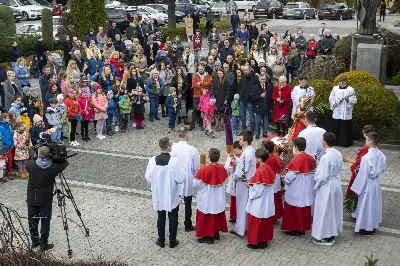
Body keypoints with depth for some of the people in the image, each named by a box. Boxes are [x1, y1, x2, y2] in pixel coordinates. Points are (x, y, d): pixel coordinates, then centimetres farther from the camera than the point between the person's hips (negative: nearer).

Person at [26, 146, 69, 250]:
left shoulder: (31, 164, -14)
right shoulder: (54, 167, -17)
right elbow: (65, 163, 1)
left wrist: (37, 158, 12)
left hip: (31, 199, 3)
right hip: (45, 200, -2)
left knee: (32, 221, 16)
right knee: (45, 222, 9)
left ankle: (34, 241, 29)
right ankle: (44, 244, 16)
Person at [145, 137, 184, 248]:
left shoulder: (153, 160, -13)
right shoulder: (174, 161, -22)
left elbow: (148, 177, -3)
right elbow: (181, 178, -18)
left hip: (158, 195, 3)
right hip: (172, 195, -3)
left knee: (161, 217, 17)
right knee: (173, 218, 14)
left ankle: (161, 241, 27)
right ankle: (172, 241, 24)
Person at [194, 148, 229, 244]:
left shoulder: (204, 170, -25)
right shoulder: (222, 168, -11)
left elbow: (196, 185, -18)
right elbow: (224, 181, 4)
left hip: (206, 200, -5)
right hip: (218, 199, 5)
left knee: (207, 217, 10)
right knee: (217, 216, 22)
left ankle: (208, 236, 16)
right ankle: (216, 233, 33)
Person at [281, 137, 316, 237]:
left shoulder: (296, 160, -22)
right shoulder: (310, 158, -2)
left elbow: (291, 175, -18)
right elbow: (313, 172, 6)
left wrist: (285, 179, 1)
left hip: (296, 188, -6)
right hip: (307, 187, 7)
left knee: (295, 209, 8)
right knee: (305, 208, 16)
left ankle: (296, 229, 15)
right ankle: (303, 228, 27)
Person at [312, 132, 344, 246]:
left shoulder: (326, 157, -27)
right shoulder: (339, 154, -3)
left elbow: (322, 176, -23)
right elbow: (341, 169, 9)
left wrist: (315, 178, -6)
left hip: (326, 187, -8)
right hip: (336, 185, 8)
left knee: (324, 212, 5)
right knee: (335, 210, 19)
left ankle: (325, 237, 15)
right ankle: (333, 233, 32)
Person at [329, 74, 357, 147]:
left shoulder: (351, 89, 3)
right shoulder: (335, 88, 11)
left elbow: (354, 100, 1)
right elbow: (331, 98, 13)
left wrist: (348, 100, -18)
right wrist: (333, 103, -6)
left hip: (346, 113, -2)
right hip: (336, 113, 2)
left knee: (346, 129, -1)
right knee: (336, 128, 4)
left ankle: (346, 143, 8)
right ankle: (336, 141, 15)